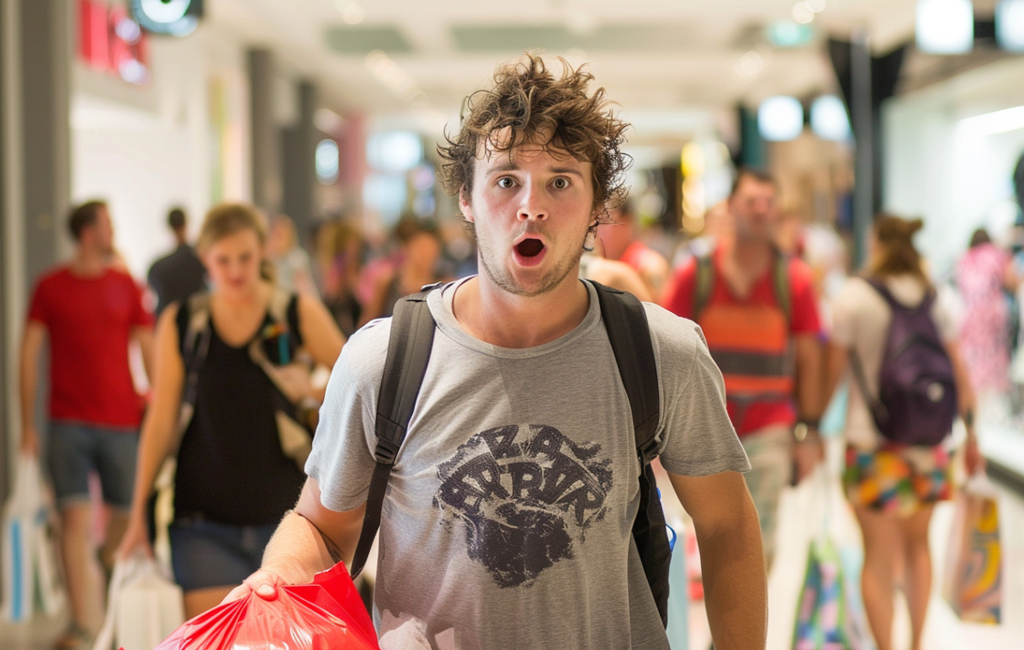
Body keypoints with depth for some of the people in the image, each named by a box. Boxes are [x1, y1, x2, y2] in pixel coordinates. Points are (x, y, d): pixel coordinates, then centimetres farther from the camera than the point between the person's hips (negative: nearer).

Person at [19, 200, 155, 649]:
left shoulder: (126, 286, 6)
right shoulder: (50, 287, 2)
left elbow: (149, 350, 9)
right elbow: (29, 354, 4)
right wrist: (27, 424, 0)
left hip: (121, 419, 2)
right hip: (69, 422, -2)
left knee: (125, 512, 8)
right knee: (74, 517, -6)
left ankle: (107, 563, 40)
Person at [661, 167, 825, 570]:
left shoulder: (794, 279, 1)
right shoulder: (695, 274, 1)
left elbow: (809, 359, 4)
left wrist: (808, 430, 0)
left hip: (769, 428, 0)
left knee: (758, 540, -4)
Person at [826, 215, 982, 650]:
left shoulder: (854, 295, -7)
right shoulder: (939, 298, 3)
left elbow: (833, 370, -6)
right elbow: (959, 373, 5)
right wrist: (971, 433, 14)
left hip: (871, 440, -4)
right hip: (927, 441, 4)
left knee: (879, 556, 3)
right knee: (917, 543, 20)